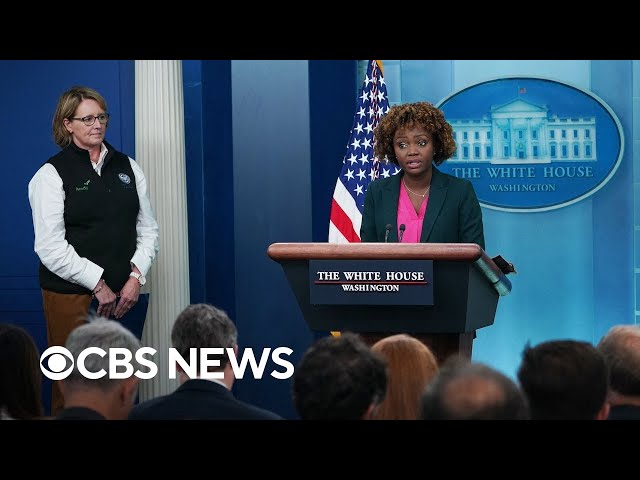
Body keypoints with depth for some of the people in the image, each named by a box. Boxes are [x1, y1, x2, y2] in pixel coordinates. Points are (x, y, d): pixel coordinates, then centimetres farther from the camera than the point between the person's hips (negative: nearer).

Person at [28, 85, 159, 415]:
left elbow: (148, 229, 13)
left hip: (126, 294, 4)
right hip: (73, 297, -4)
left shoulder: (127, 168, 13)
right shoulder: (52, 174, -2)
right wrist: (98, 285, -12)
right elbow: (51, 247, -10)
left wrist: (136, 277, -2)